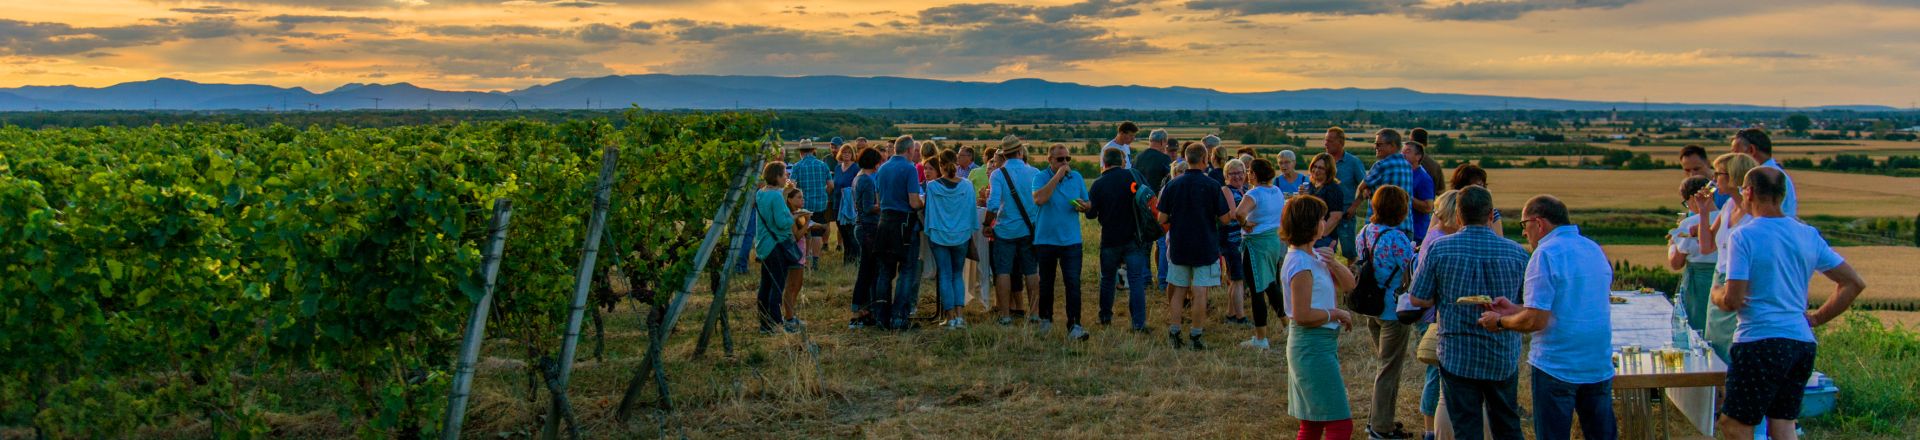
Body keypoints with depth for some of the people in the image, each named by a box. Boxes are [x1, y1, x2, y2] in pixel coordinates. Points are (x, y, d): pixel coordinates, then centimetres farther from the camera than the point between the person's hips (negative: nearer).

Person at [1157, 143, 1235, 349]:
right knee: (1200, 293, 2)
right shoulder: (1212, 185, -10)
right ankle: (1196, 336, 5)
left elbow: (1161, 218, -1)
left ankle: (1174, 333, 12)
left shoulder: (1173, 184, -2)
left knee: (1178, 291, 12)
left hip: (1179, 246, 3)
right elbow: (1224, 218, -9)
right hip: (1205, 247, -3)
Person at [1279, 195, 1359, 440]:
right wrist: (1336, 313, -10)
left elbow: (1348, 284, 12)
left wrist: (1333, 265, -7)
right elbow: (1302, 315, -22)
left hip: (1324, 344, 10)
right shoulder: (1300, 265, -19)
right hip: (1313, 346, -10)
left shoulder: (1314, 256, 10)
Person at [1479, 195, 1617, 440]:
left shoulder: (1546, 254, -14)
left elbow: (1536, 320, -19)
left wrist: (1500, 322, -2)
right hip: (1599, 365, 7)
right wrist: (1515, 310, 19)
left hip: (1557, 365, -7)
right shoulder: (1595, 249, 10)